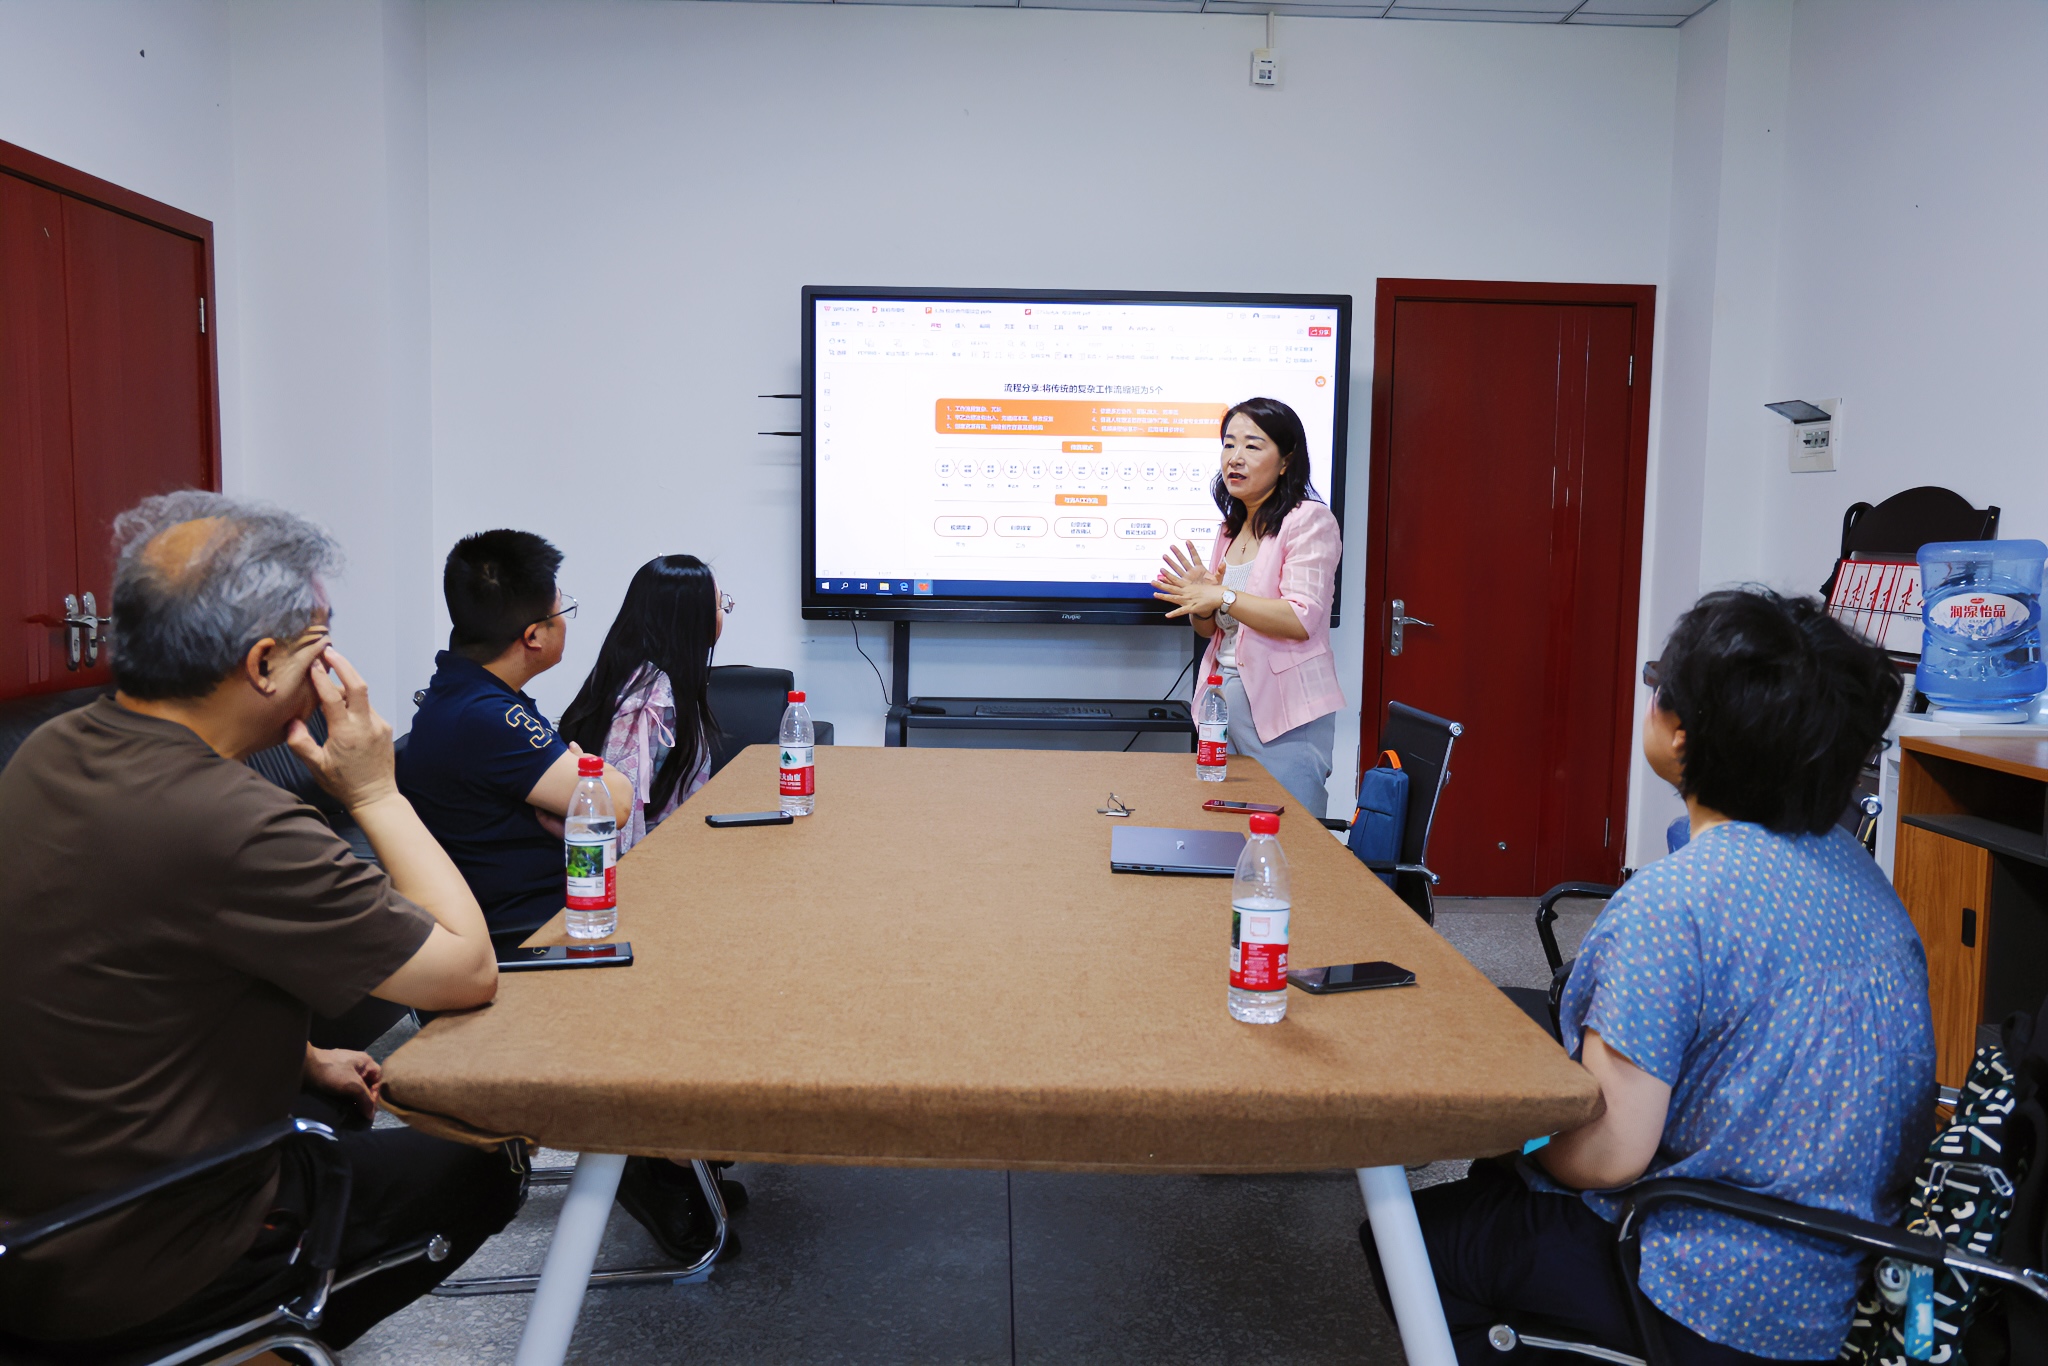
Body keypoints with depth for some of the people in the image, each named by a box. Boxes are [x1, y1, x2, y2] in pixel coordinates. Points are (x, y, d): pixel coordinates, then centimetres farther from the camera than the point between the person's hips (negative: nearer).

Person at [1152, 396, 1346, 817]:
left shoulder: (1309, 520, -8)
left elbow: (1301, 619, -19)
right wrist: (1201, 603, -2)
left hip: (1284, 711, -7)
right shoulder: (1232, 529, 16)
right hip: (1226, 701, 7)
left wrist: (1223, 598, -17)